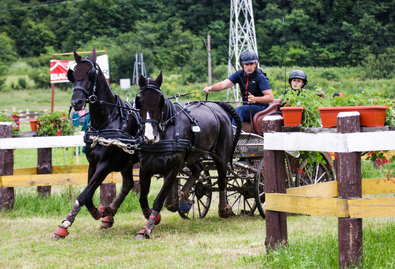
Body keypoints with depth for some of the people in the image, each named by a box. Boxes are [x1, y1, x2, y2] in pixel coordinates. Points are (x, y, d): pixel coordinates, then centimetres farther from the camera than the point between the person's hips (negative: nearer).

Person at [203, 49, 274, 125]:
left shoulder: (260, 77, -9)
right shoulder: (239, 74, 6)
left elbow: (270, 98, -15)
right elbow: (223, 84, -7)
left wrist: (255, 99, -33)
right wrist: (211, 88, -28)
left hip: (260, 107, -6)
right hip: (247, 108, 6)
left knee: (238, 110, -31)